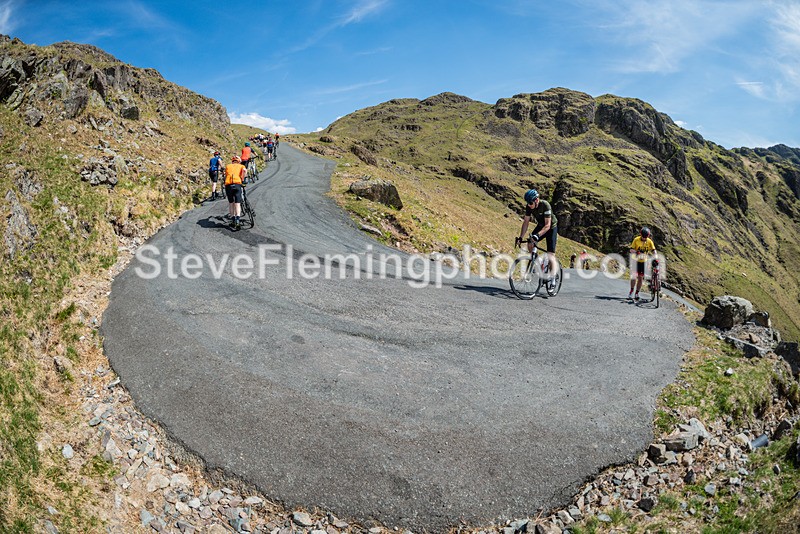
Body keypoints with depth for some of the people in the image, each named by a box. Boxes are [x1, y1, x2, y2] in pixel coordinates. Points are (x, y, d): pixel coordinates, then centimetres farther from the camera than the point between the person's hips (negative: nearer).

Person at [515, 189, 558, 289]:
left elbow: (548, 225, -35)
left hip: (551, 227, -6)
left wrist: (537, 235, -48)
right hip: (540, 226, 6)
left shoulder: (545, 205, -32)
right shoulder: (529, 206, -16)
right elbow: (526, 222, -10)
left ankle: (552, 279, -7)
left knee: (550, 254, -12)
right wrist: (521, 237, -19)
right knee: (530, 244, -15)